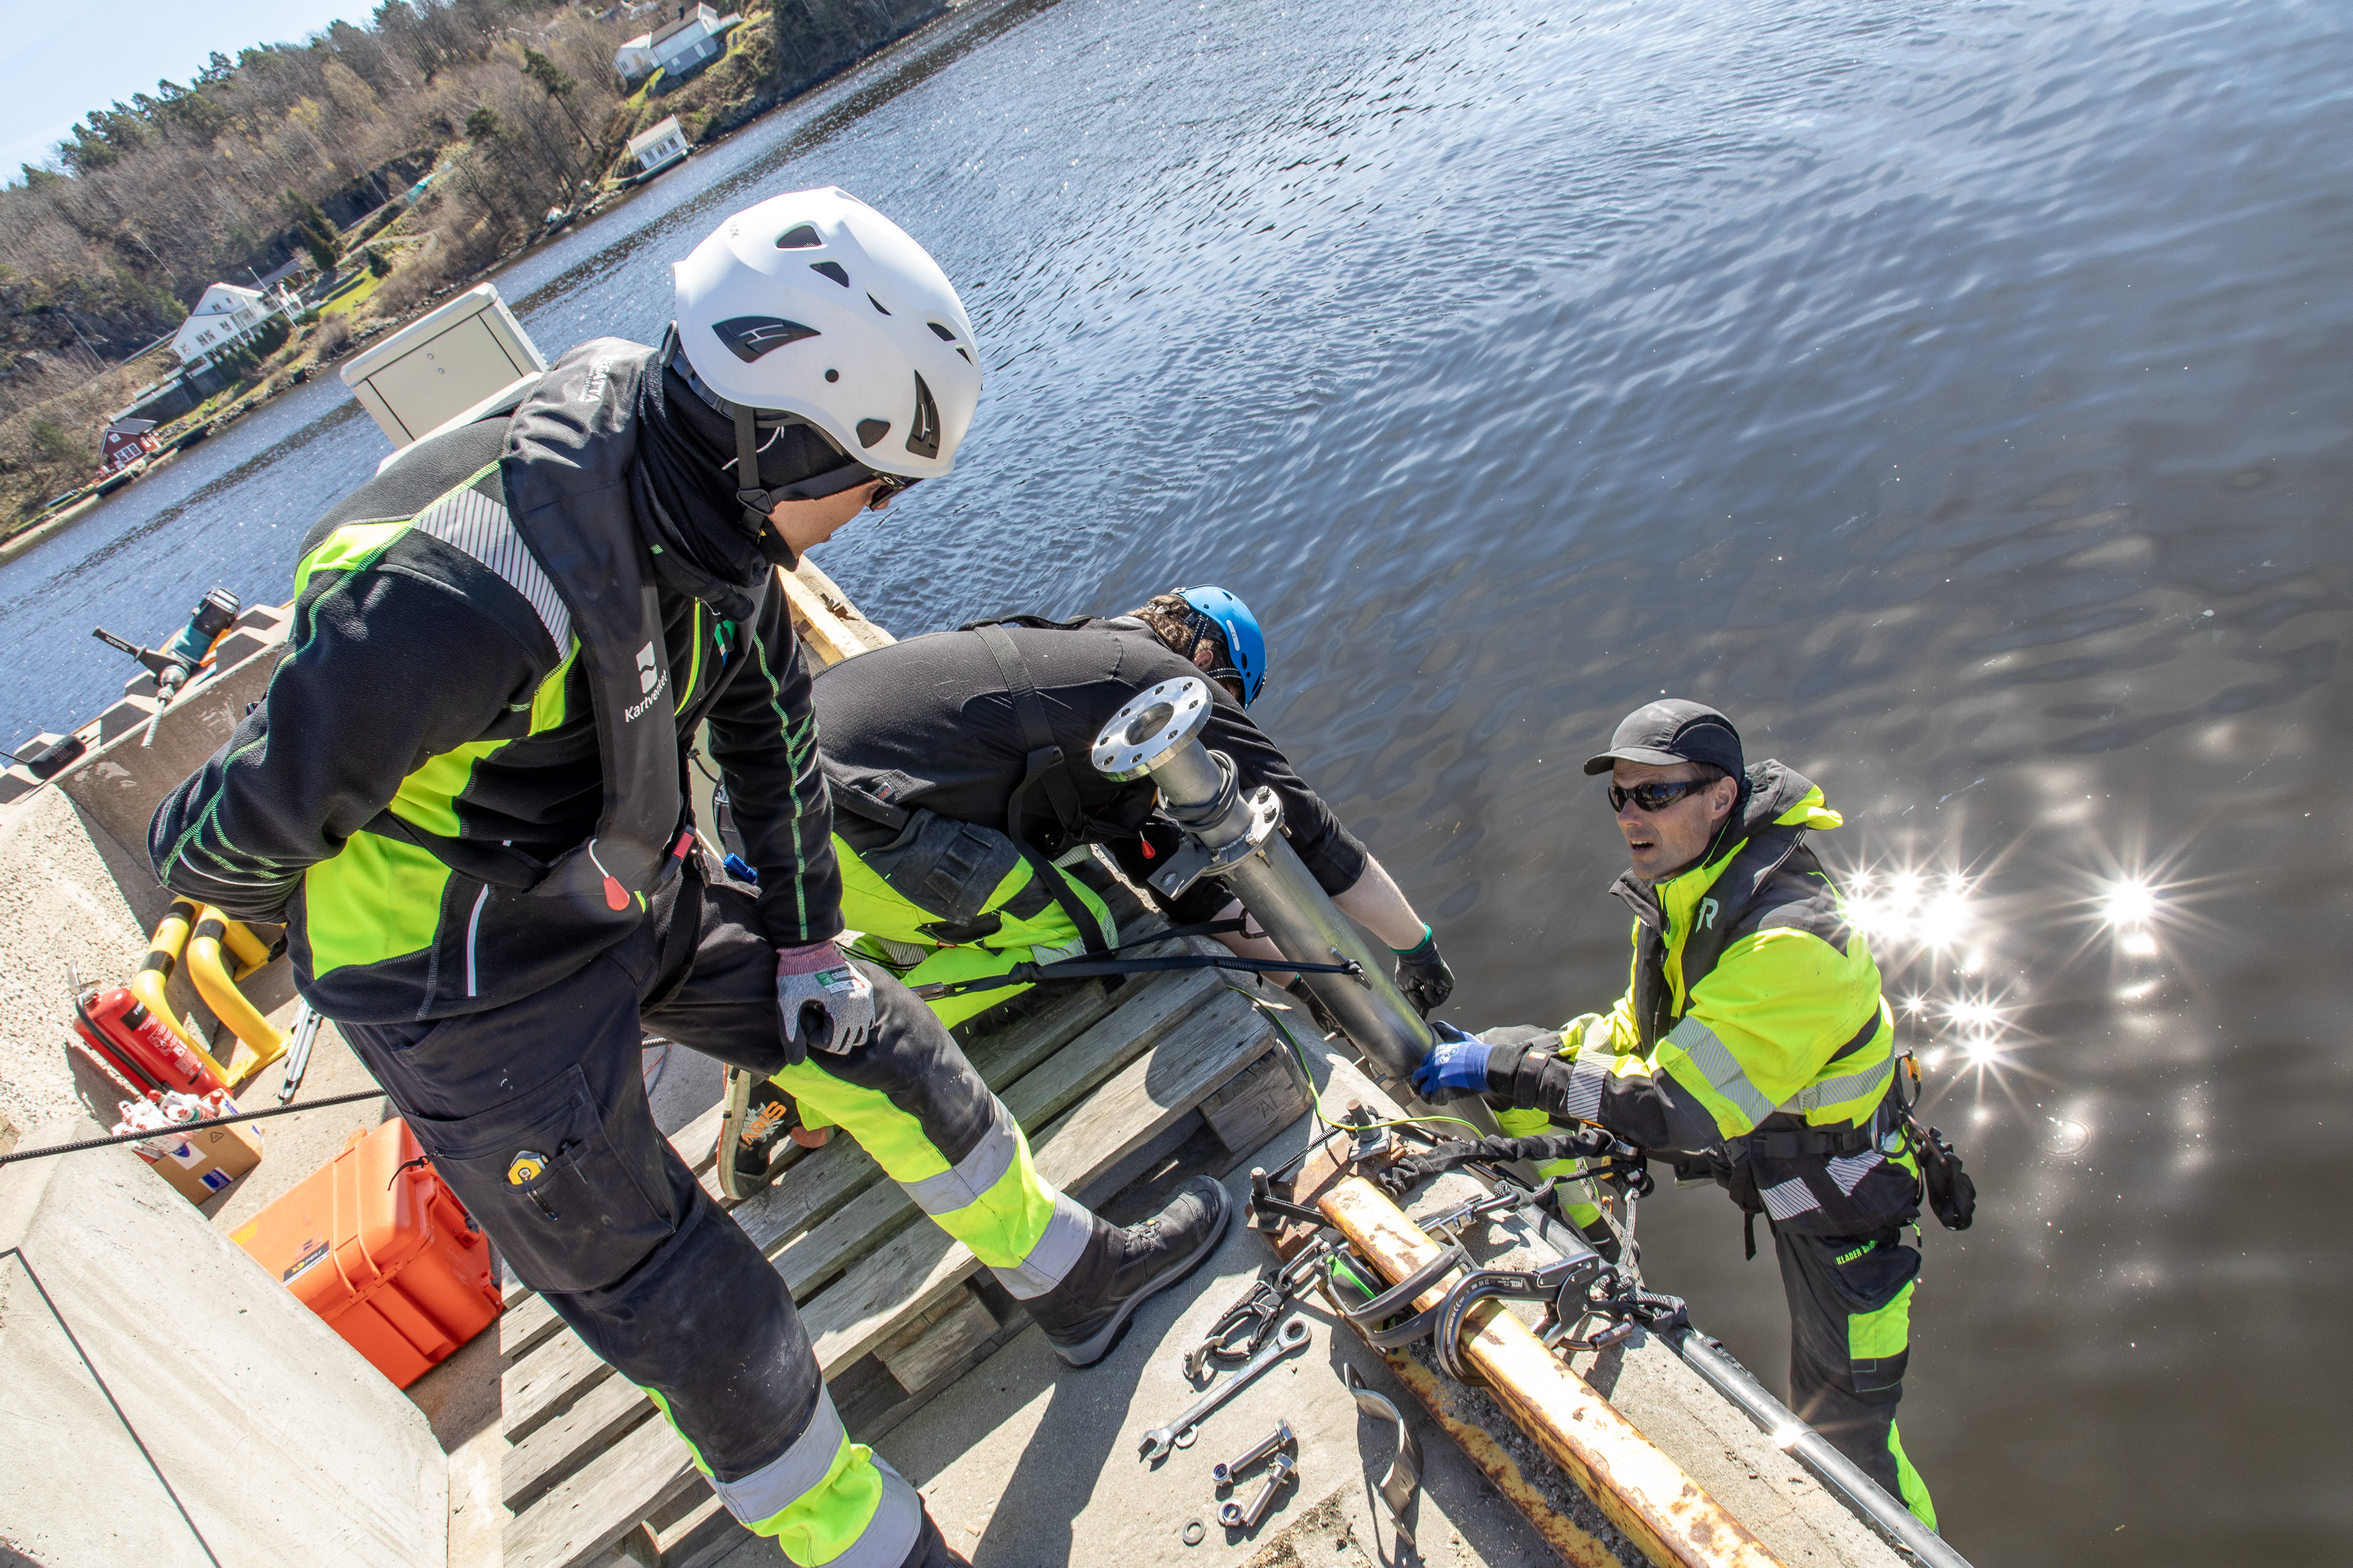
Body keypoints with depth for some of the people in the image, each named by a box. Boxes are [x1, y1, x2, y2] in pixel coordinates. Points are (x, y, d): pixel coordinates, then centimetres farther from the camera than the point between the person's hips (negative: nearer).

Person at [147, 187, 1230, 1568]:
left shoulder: (687, 487, -13)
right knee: (691, 1315, 4)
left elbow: (771, 714, 1)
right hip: (484, 1006, -7)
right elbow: (239, 834, -23)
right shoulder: (468, 596, -38)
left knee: (879, 1043, 14)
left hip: (638, 901, 7)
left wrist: (805, 935, 6)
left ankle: (1073, 1276, 39)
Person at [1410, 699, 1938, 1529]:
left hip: (1841, 1205, -7)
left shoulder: (1789, 942, -36)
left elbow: (1678, 1108, -39)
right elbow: (1634, 1034, 2)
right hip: (1769, 1168, 8)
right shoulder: (1680, 899, -7)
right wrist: (1494, 1054, -10)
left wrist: (1514, 1066, -35)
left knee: (1843, 1436, 7)